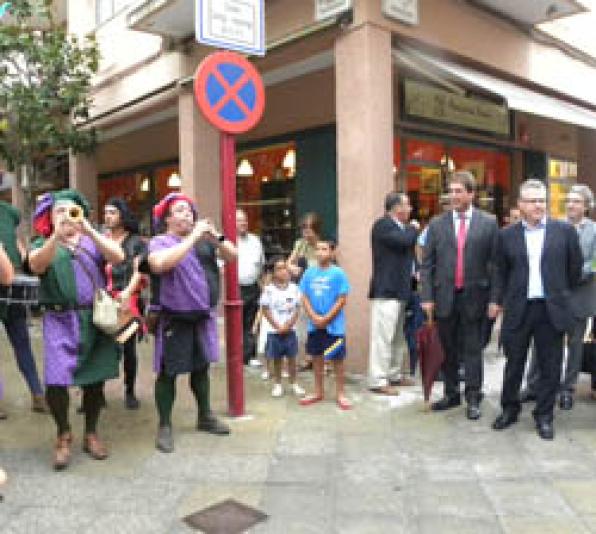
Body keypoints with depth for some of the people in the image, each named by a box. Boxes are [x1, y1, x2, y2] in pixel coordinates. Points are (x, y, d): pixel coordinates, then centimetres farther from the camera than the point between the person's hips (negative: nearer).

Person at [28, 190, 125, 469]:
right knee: (56, 380, -11)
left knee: (94, 379, 7)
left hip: (96, 318, 2)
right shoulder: (43, 243, 9)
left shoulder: (93, 241, 12)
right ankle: (63, 435, 12)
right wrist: (57, 236, -28)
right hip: (61, 320, -2)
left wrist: (89, 230, -19)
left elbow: (118, 257, -8)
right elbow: (36, 265, -14)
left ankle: (91, 434, 25)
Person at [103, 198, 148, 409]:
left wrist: (128, 291, -18)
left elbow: (139, 271, -1)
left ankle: (130, 391, 16)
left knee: (128, 346, 2)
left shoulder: (136, 242, 8)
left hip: (127, 300, -2)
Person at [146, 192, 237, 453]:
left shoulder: (205, 239, 7)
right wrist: (193, 237, -26)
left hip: (203, 316, 5)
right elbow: (159, 264, -30)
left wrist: (217, 238, -15)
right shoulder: (160, 242, -8)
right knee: (168, 372, 2)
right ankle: (165, 426, 15)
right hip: (174, 319, -5)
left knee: (201, 367, 18)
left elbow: (232, 256, 4)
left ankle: (205, 417, 33)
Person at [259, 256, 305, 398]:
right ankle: (277, 384, 21)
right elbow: (266, 310, -5)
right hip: (274, 331, -1)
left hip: (290, 330, 1)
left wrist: (288, 325, -10)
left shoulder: (294, 288, -2)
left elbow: (297, 310, 0)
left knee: (291, 358, 9)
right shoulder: (269, 289, -7)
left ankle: (294, 384, 20)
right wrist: (277, 327, -10)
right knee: (277, 359, 9)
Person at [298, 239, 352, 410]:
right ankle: (318, 392, 28)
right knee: (316, 357, 14)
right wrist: (314, 317, -9)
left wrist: (326, 318, -14)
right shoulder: (309, 273, 2)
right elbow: (304, 297, 4)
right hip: (314, 325, 4)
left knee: (337, 358, 5)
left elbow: (342, 300, -10)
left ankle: (340, 394, 17)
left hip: (334, 325, -4)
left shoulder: (338, 273, -9)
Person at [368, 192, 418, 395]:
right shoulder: (382, 224, -11)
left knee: (397, 337, 15)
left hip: (399, 290, 10)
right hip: (386, 290, -10)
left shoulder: (399, 227, 18)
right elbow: (404, 240, -25)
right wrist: (413, 228, -4)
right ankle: (377, 381, -3)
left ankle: (394, 374, 25)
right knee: (382, 337, -8)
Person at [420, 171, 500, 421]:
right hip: (444, 296, 2)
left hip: (473, 296, -2)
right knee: (447, 349, 12)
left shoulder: (488, 223, 0)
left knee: (472, 349, 5)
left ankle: (473, 398, 16)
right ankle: (451, 394, 26)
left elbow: (495, 264, -1)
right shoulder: (437, 224, 4)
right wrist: (427, 297, -4)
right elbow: (427, 264, 3)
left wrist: (494, 299, -6)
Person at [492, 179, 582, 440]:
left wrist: (560, 293, 15)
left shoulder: (564, 230, 0)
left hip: (552, 310, 0)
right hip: (518, 310, 1)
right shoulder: (506, 235, 2)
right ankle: (509, 409, 28)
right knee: (514, 364, 11)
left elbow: (575, 268, 9)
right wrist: (504, 301, 7)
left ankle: (544, 415, 22)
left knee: (550, 366, 7)